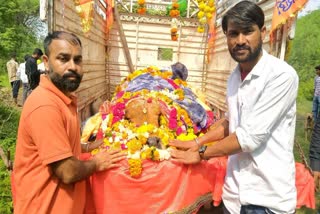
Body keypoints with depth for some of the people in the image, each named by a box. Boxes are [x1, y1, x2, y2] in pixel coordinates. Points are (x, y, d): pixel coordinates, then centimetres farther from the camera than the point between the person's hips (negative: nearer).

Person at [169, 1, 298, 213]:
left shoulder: (282, 75, -19)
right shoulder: (235, 76, 4)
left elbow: (251, 136, -23)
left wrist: (201, 153, -12)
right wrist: (198, 142, 6)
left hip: (268, 197, -6)